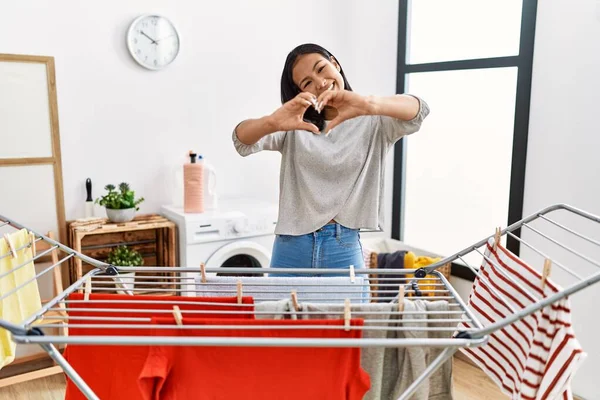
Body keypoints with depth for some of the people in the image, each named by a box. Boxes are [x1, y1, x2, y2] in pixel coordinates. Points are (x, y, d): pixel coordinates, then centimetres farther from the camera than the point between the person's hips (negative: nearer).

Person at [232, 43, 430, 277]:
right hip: (291, 249, 2)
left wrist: (369, 105, -37)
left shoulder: (373, 122, 2)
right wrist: (272, 122, -33)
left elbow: (417, 110, -17)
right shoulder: (295, 128, 5)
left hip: (344, 249, -1)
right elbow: (242, 140, -10)